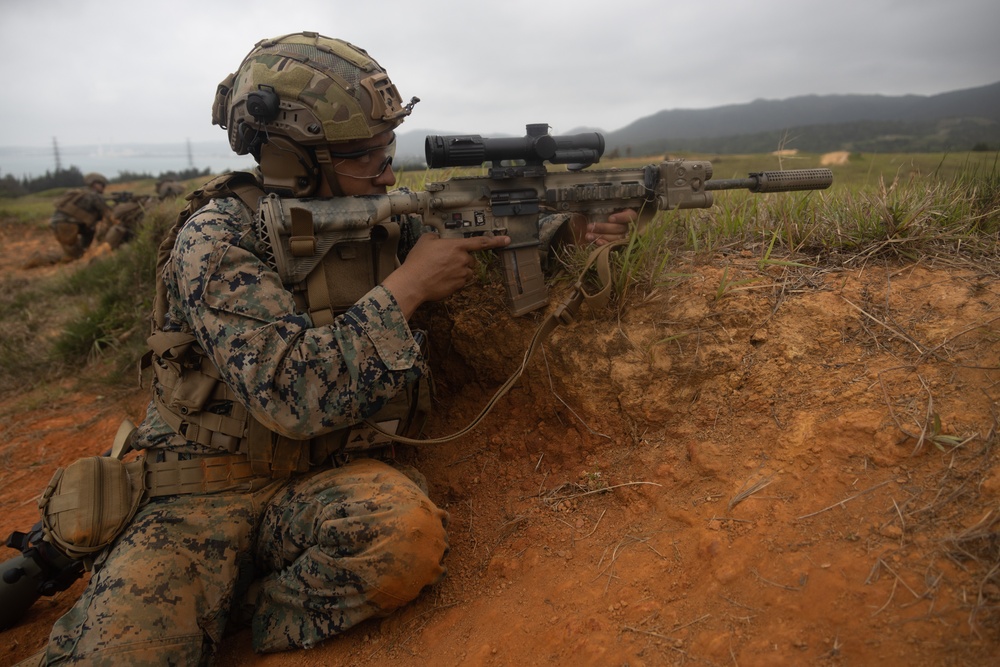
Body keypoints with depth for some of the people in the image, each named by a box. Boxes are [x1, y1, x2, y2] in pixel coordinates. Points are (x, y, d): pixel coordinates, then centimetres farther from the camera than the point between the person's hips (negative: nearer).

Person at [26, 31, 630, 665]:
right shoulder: (217, 239, -14)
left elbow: (486, 251, 16)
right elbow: (295, 393, -27)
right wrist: (406, 286, -21)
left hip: (332, 477, 5)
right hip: (209, 494, -4)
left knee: (407, 529, -29)